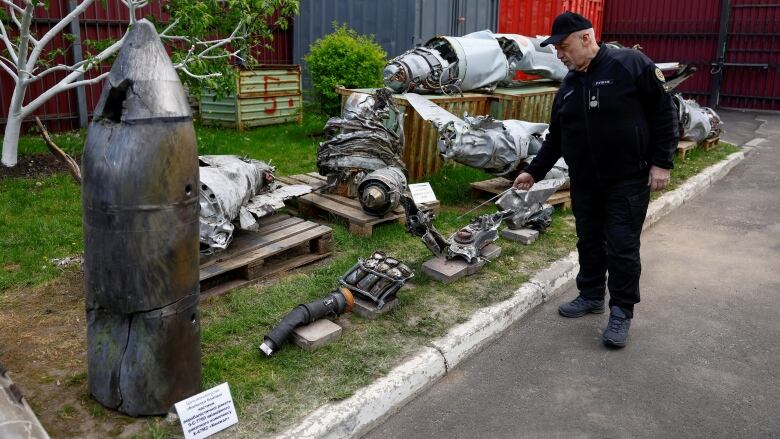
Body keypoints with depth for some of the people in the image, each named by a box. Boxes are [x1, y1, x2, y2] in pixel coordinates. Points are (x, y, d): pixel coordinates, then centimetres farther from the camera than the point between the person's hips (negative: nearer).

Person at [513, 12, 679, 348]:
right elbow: (556, 136, 15)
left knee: (622, 246, -1)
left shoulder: (631, 64, -11)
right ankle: (591, 295, 32)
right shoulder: (569, 85, 10)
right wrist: (534, 171, 11)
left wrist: (662, 162, -13)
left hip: (628, 180, -6)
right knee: (589, 241, 14)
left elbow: (664, 113, -10)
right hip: (584, 182, 6)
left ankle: (621, 312, 11)